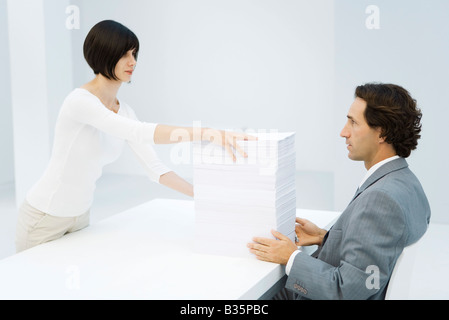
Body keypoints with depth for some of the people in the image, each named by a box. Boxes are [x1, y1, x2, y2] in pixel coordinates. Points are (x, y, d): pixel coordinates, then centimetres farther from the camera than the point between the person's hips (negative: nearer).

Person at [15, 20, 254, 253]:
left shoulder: (123, 111, 2)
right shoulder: (80, 101, -23)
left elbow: (154, 168, -1)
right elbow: (139, 133, -38)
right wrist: (204, 133, -48)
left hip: (80, 216, 7)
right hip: (45, 219, -7)